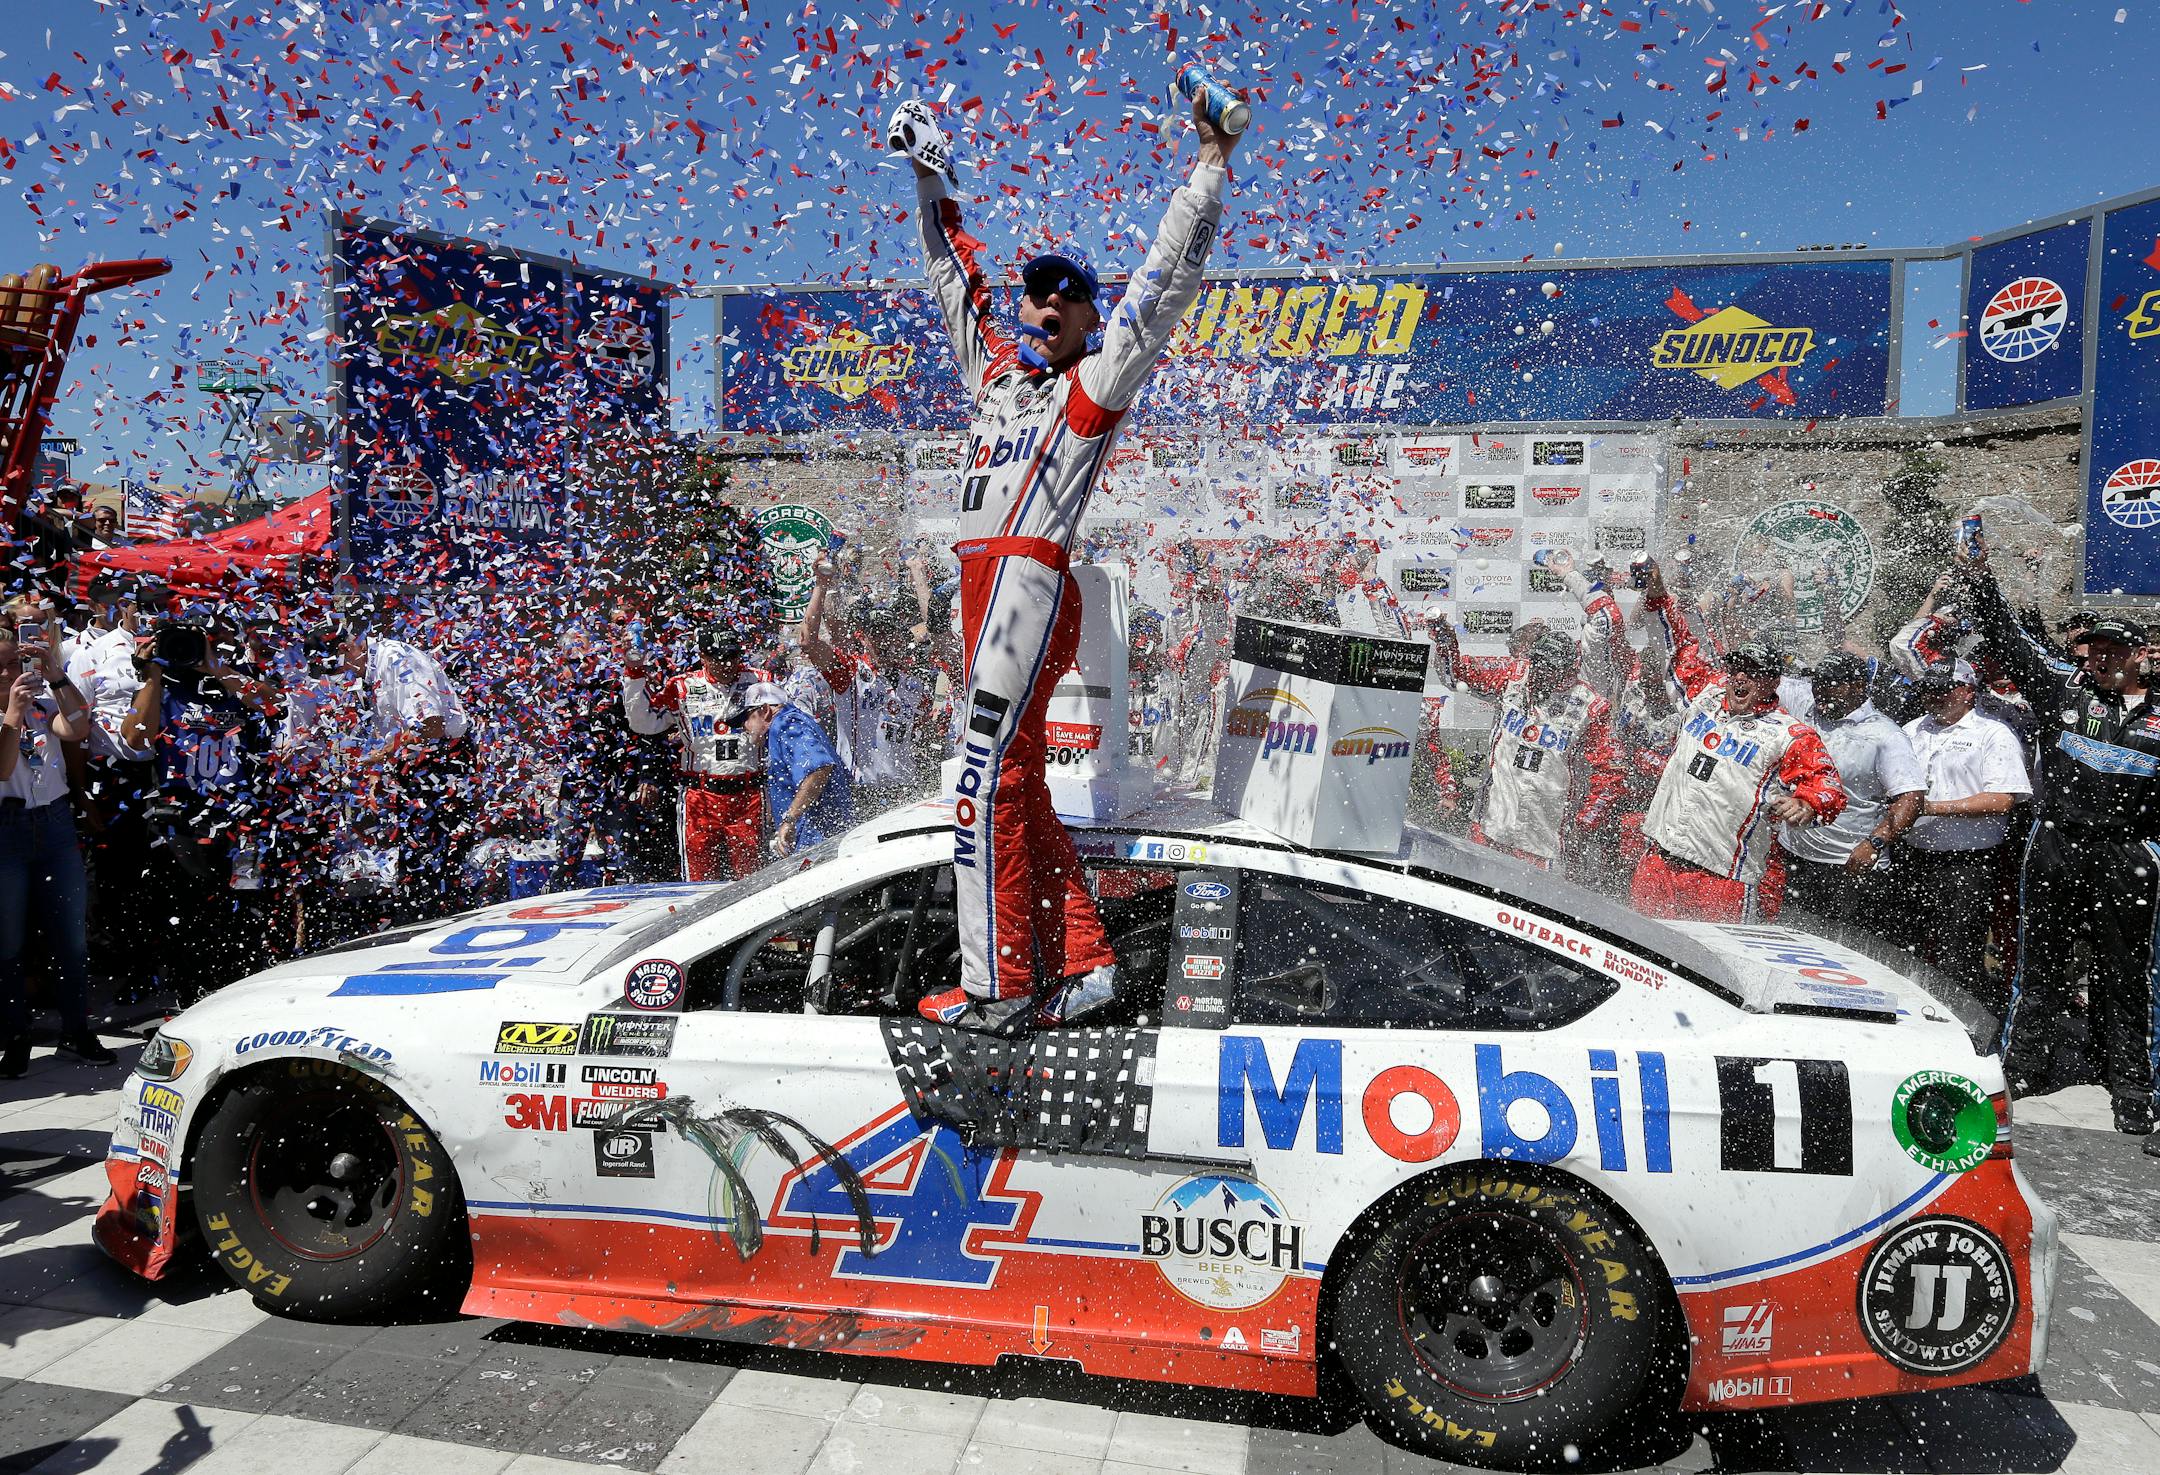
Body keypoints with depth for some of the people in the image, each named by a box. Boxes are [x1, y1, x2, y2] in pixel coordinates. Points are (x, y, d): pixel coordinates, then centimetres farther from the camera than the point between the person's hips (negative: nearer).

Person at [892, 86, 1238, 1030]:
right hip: (984, 585, 8)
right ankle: (1083, 960, 11)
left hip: (1029, 581, -8)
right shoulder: (994, 363, 25)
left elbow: (1167, 278, 2)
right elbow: (954, 275, 35)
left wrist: (1210, 168, 2)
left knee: (988, 783, -14)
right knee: (1014, 787, 6)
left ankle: (998, 985, -9)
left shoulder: (1097, 379, 6)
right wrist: (931, 183, 34)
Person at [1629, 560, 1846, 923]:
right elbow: (1682, 649, 25)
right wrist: (1657, 596, 22)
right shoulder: (1708, 695, 10)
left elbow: (1830, 789, -10)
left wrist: (1805, 804, -31)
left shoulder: (1790, 736, -5)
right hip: (1660, 856, 5)